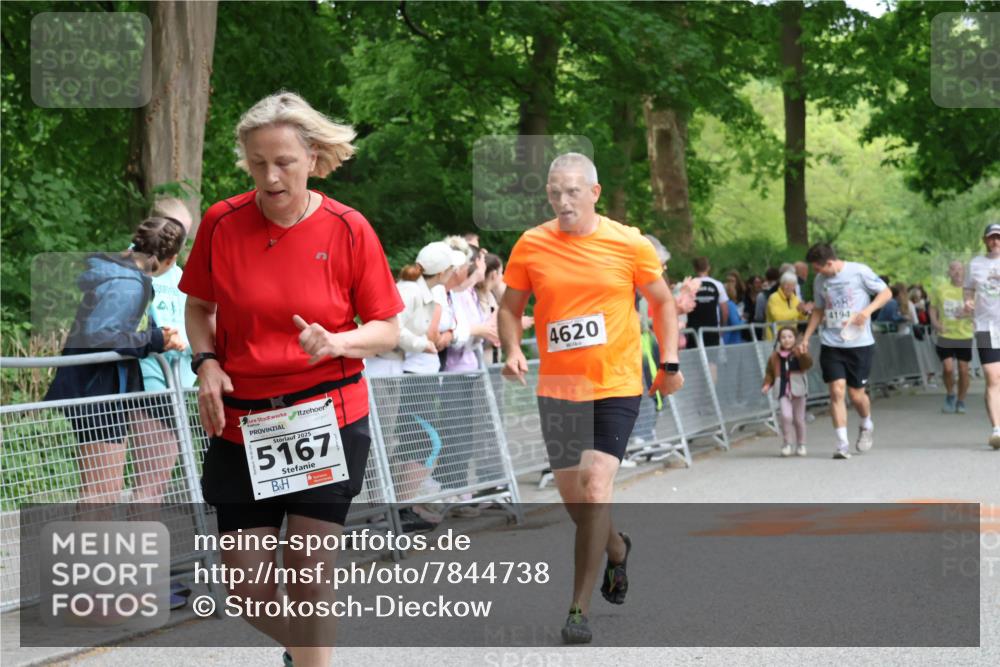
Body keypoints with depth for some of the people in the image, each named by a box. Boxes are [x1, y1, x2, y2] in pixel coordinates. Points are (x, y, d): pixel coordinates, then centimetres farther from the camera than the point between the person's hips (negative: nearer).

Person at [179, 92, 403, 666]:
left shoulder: (348, 229, -7)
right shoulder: (223, 222, -3)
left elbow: (387, 329, 1)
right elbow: (199, 306, 13)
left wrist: (336, 343, -19)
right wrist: (207, 363, -5)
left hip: (327, 418, -2)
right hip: (241, 421, 2)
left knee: (309, 577, -6)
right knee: (249, 592, 5)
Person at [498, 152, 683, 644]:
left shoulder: (628, 243, -5)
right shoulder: (531, 245, -1)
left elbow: (662, 301, 9)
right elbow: (510, 307, 10)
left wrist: (669, 362, 3)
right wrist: (512, 350, -8)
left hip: (616, 385, -3)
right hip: (557, 387, 3)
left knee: (596, 489, -15)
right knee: (572, 495, 11)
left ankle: (579, 609, -9)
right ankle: (616, 549, 45)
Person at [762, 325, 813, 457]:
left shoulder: (799, 353, -3)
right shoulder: (775, 356, 5)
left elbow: (808, 365, -21)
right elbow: (769, 372, 13)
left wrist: (803, 355, -39)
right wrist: (767, 384, -4)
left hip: (798, 390, -1)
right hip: (783, 391, 1)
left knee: (799, 419, 8)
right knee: (786, 416, -18)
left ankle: (801, 445, 24)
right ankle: (787, 443, -4)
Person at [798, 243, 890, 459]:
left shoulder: (859, 272, -8)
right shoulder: (820, 281, 7)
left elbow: (886, 293, -2)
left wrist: (868, 310, -18)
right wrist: (806, 338, 14)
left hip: (859, 343, -3)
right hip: (831, 344, 3)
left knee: (856, 394, 2)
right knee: (836, 390, -9)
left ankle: (867, 425, 34)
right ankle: (842, 443, -7)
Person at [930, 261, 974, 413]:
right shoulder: (940, 290, 1)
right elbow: (933, 308, 14)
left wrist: (968, 313, -20)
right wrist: (935, 323, -5)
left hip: (965, 336, 0)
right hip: (945, 336, 0)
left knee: (963, 370, 3)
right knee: (948, 368, -9)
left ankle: (961, 402, 21)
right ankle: (950, 395, 18)